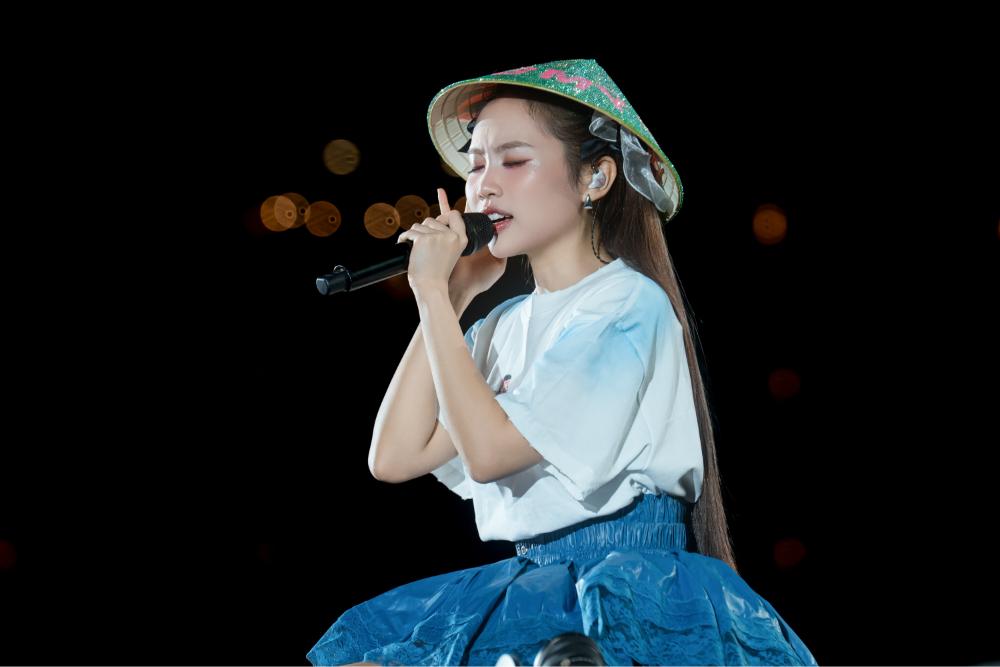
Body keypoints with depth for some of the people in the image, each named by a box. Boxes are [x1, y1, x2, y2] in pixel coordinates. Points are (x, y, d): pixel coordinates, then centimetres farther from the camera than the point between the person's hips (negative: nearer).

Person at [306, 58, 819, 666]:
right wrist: (450, 298, 7)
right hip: (535, 582, 7)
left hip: (625, 594, -7)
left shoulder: (628, 304, -8)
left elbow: (487, 452, -17)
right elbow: (394, 457, 4)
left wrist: (432, 290, -10)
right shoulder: (503, 325, 14)